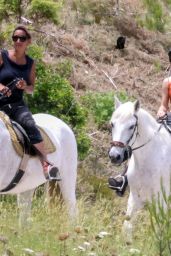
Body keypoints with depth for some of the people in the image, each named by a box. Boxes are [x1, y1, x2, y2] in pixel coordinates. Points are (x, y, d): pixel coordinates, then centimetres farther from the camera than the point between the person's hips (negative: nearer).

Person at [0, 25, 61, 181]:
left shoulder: (30, 63, 12)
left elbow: (31, 89, 15)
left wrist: (25, 87, -9)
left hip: (18, 104, 1)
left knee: (30, 125, -29)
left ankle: (46, 164, -36)